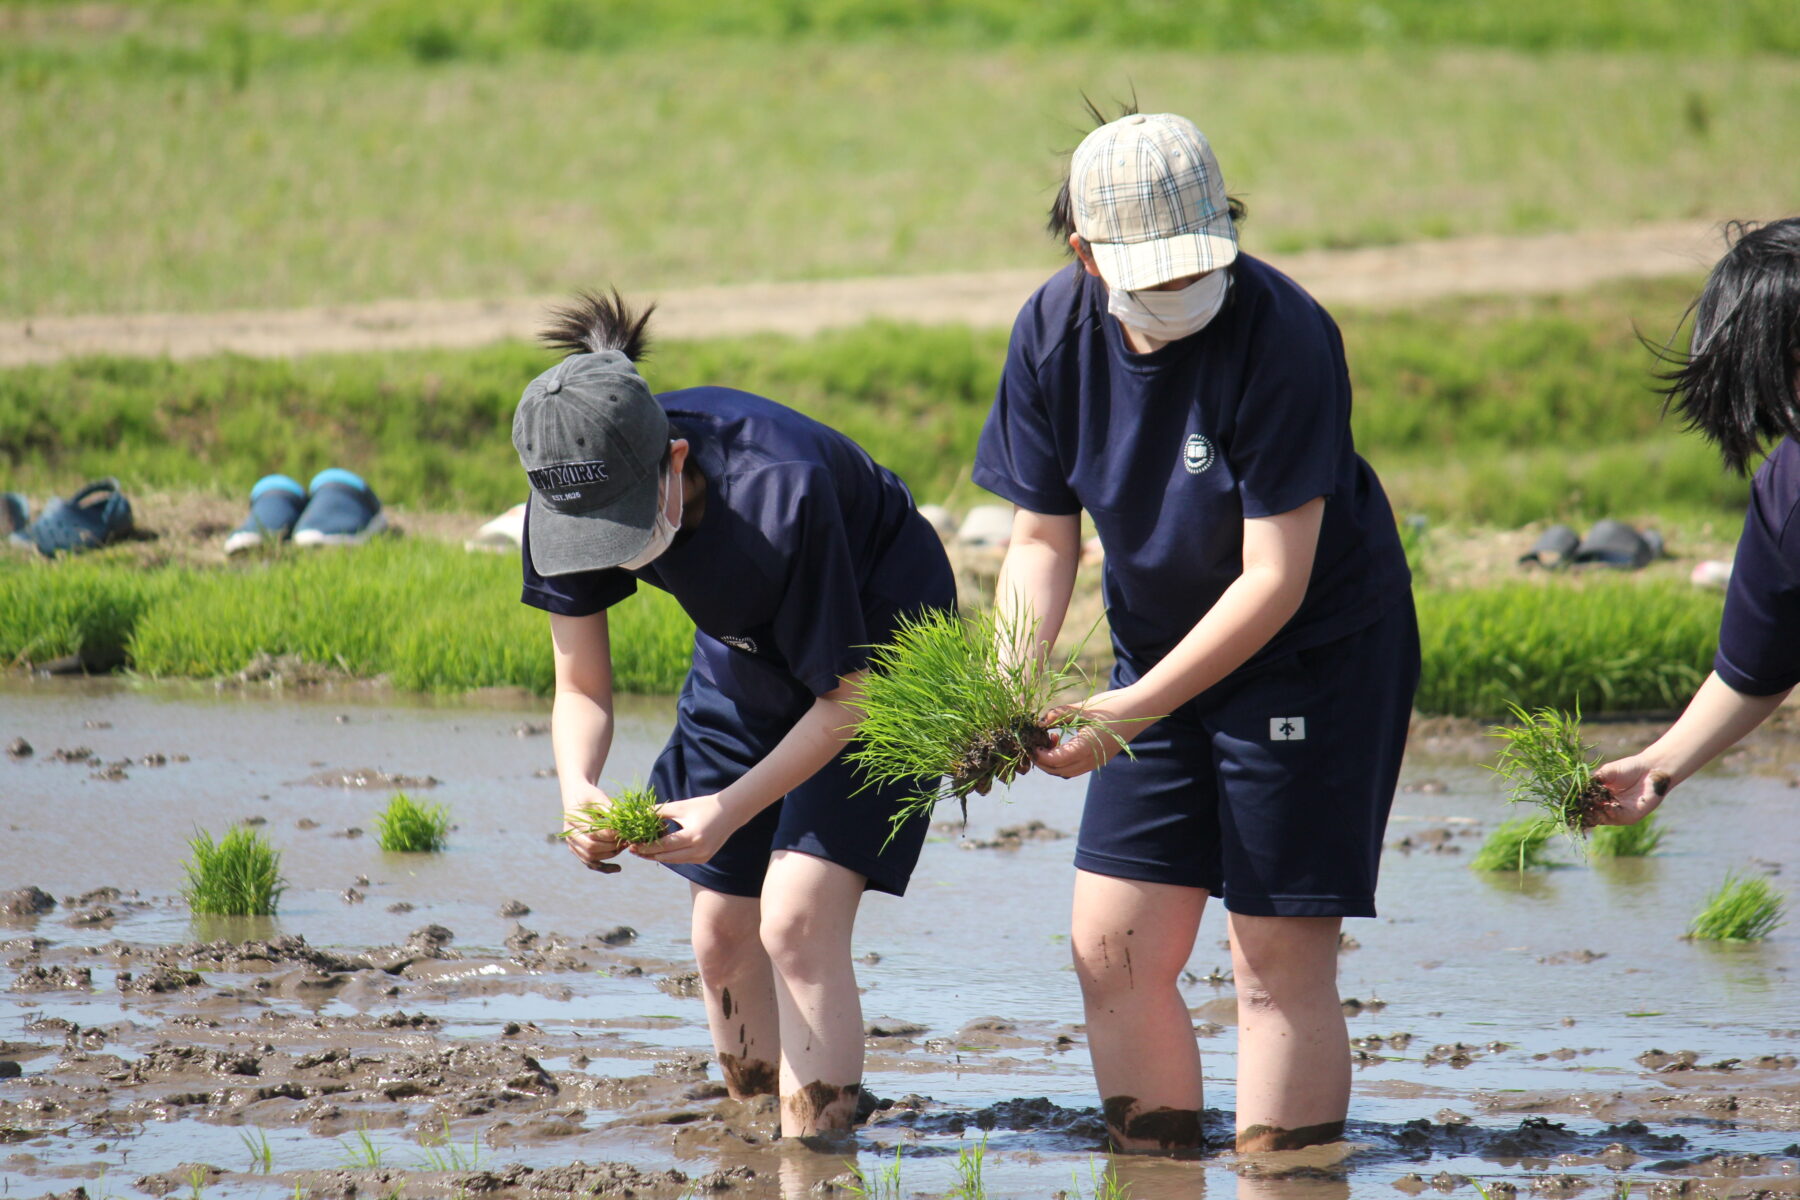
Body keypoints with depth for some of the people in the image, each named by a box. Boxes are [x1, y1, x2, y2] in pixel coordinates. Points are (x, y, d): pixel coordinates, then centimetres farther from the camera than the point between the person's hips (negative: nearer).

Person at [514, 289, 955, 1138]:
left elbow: (843, 698, -27)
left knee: (797, 919, -19)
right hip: (748, 652, 6)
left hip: (876, 641, -6)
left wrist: (728, 812, -36)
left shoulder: (779, 494, -41)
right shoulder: (571, 499, -25)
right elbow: (581, 685, -13)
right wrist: (578, 793, -34)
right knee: (723, 931, 6)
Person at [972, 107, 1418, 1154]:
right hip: (1164, 652, 6)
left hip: (1315, 649, -6)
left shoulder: (1281, 336, -26)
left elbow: (1275, 581, -26)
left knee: (1278, 960, -8)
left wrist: (1134, 711, -31)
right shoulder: (1055, 331, -9)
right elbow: (1044, 536, 0)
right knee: (1112, 947, 3)